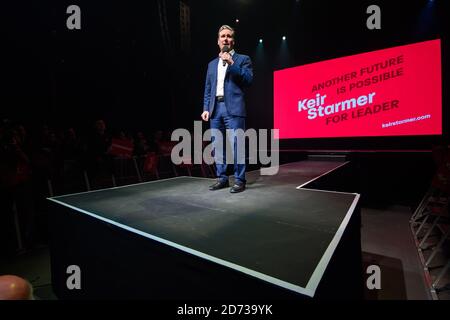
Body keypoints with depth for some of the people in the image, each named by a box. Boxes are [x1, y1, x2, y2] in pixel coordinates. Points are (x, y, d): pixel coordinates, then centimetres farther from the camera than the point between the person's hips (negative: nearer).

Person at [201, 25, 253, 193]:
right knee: (217, 146, 5)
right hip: (216, 108, 5)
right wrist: (206, 108, 6)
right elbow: (207, 89, 18)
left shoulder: (242, 59, 10)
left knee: (236, 144, -9)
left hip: (233, 108, -5)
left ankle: (239, 180, -1)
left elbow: (248, 80, -6)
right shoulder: (212, 64, 23)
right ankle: (222, 178, 14)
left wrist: (231, 63, -10)